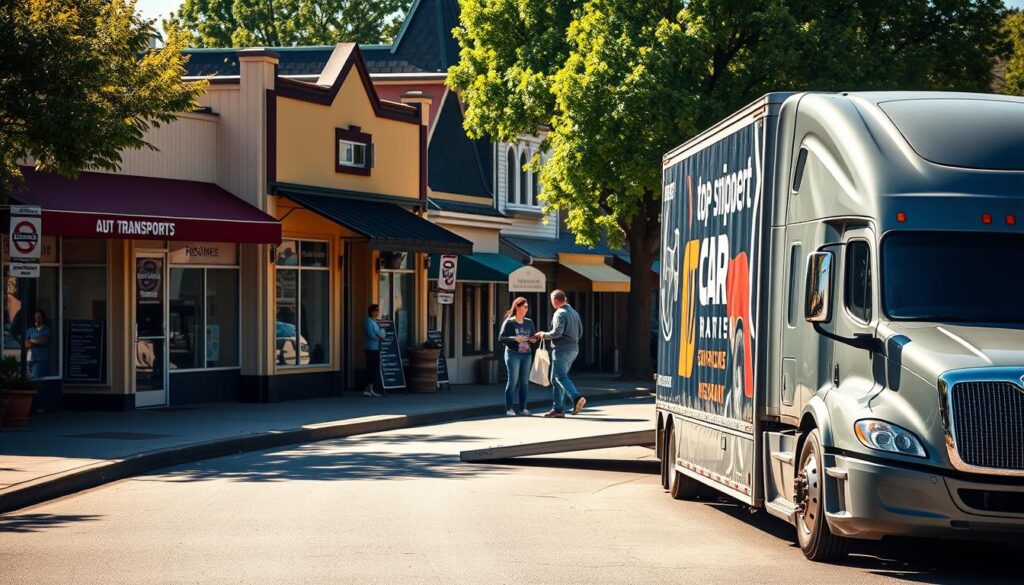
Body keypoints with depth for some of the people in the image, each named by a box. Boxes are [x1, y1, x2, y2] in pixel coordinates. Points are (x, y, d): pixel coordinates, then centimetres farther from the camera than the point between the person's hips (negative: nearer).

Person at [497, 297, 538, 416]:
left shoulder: (529, 322, 13)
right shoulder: (509, 322, -3)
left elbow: (534, 336, 21)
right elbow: (501, 338, -7)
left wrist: (534, 339, -2)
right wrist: (514, 339, -21)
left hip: (527, 355, 5)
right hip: (513, 354, -5)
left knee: (525, 382, 5)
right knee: (513, 381, -7)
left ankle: (523, 408, 10)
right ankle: (509, 408, -2)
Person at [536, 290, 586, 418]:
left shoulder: (560, 313, -12)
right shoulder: (574, 312, 16)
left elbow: (557, 332, -21)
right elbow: (580, 333, 19)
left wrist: (544, 335, -5)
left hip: (562, 350, -9)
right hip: (573, 349, 9)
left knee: (560, 377, -14)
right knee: (555, 378, 14)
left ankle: (576, 398, -33)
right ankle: (557, 409, 14)